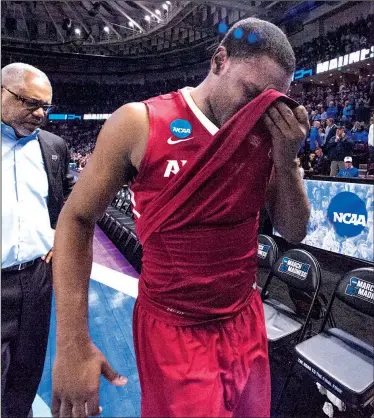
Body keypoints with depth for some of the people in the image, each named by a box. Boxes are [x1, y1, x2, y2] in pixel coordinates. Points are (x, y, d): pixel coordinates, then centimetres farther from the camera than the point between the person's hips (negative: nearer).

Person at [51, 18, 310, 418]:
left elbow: (293, 231, 2)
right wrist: (72, 344, -13)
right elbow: (76, 221, -10)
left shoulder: (265, 137, -3)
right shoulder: (139, 123, -15)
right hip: (172, 331, -4)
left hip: (246, 323, 5)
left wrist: (286, 158, -15)